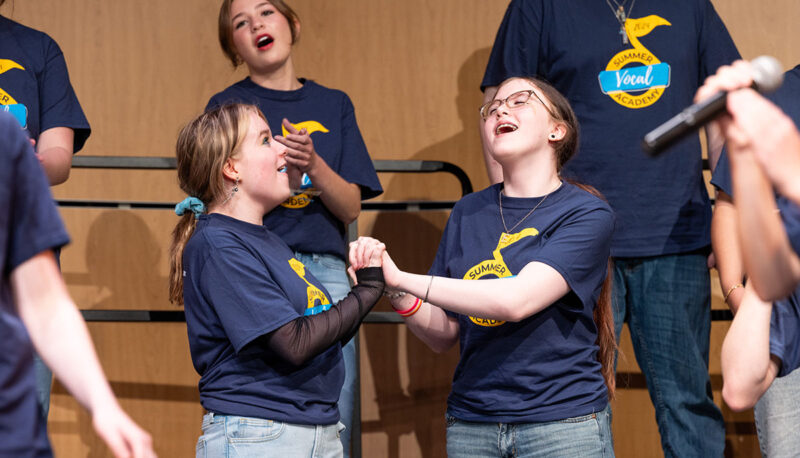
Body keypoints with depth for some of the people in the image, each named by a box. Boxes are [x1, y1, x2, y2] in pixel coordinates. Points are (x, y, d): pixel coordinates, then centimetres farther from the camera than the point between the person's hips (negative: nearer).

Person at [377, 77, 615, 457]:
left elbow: (517, 300, -20)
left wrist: (402, 280, -20)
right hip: (470, 422, 4)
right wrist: (401, 298, -10)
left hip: (564, 425, -4)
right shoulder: (468, 213, 10)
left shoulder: (587, 214, -6)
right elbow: (443, 335, 11)